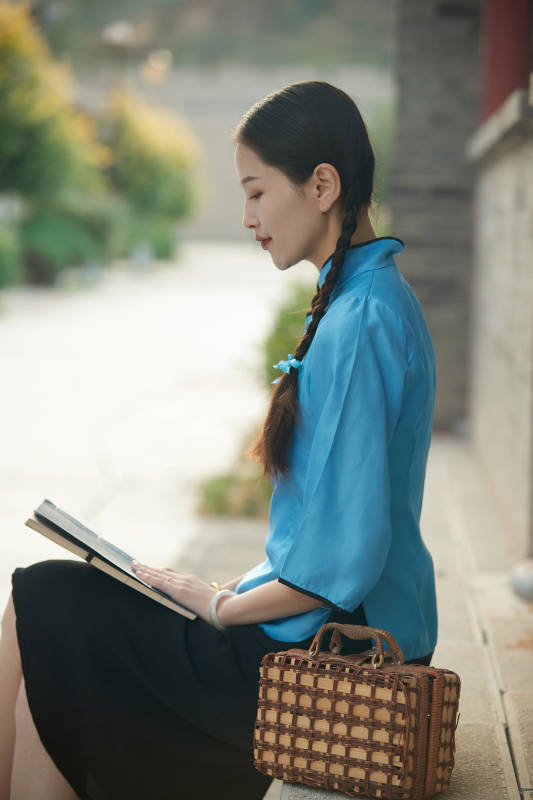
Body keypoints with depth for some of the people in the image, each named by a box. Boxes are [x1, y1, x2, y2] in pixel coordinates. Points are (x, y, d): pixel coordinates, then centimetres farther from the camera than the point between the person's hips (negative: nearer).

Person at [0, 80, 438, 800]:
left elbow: (344, 560, -24)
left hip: (327, 647, -9)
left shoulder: (361, 322, -22)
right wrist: (245, 581, 9)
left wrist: (223, 608, -11)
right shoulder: (374, 297, 10)